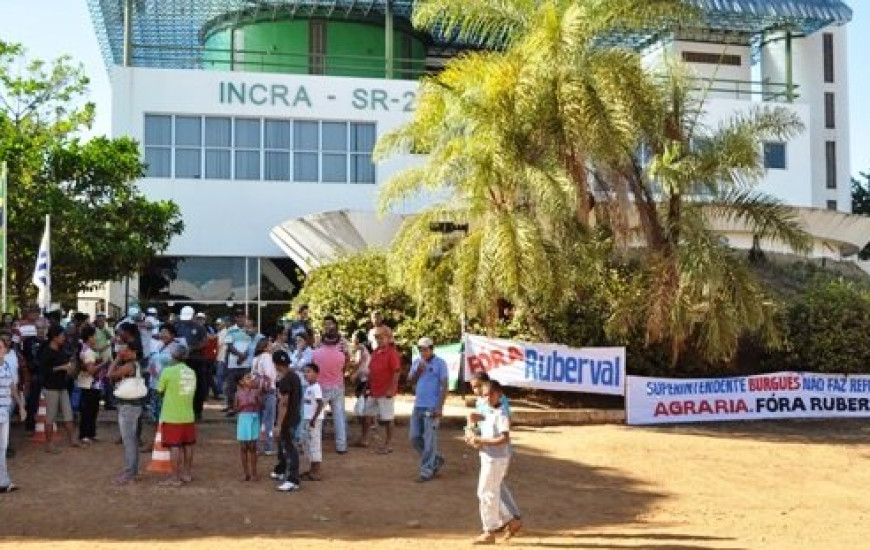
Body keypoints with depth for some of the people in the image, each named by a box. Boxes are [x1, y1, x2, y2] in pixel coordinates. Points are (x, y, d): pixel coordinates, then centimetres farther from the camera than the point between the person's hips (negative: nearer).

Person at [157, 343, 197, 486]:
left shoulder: (168, 371, -13)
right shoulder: (191, 372, 4)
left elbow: (160, 391, -5)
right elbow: (192, 392, 8)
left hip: (172, 416, -5)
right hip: (188, 415, 5)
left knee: (174, 447, -2)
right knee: (188, 445, 14)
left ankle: (175, 478, 0)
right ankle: (187, 473, 24)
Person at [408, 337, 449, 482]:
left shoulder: (440, 363, -7)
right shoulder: (417, 363, 11)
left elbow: (444, 386, -10)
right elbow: (410, 381, 10)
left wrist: (439, 407, -16)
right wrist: (418, 372, -9)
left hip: (432, 408, -7)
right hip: (418, 406, 7)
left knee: (429, 440, -4)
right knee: (415, 438, 8)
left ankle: (426, 471, 1)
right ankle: (436, 460, 24)